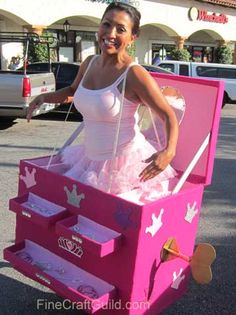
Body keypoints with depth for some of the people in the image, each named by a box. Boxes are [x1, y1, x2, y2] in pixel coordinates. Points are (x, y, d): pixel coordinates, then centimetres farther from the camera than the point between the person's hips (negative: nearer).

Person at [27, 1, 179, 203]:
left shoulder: (134, 74, -19)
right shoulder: (89, 63, 1)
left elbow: (169, 116, -16)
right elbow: (73, 91, 23)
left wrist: (169, 151, -34)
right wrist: (44, 98, 6)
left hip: (126, 163, -7)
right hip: (92, 158, 7)